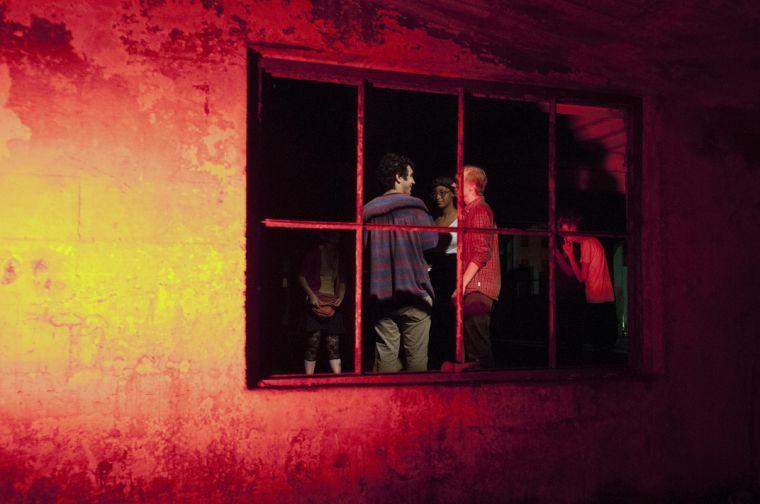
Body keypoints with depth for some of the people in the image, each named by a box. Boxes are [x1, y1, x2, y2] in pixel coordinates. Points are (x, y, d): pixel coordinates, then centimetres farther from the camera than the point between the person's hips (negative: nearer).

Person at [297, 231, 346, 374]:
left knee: (333, 344, 1)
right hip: (316, 302, -5)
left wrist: (340, 297, 3)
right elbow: (302, 276, -1)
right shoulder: (315, 252, 0)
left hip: (332, 303, 5)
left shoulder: (338, 255, 16)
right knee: (313, 342, -6)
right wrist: (311, 295, -12)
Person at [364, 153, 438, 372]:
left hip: (381, 295, 4)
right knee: (416, 354, 2)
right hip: (413, 291, -4)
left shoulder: (369, 210, 8)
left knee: (386, 354, 6)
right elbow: (431, 242, -8)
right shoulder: (414, 206, -5)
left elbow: (363, 249, 14)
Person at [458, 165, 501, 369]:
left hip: (477, 288, -10)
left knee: (477, 345, -10)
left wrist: (462, 284, -18)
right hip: (474, 288, 10)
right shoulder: (471, 210, 23)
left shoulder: (479, 210, -8)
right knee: (473, 343, 13)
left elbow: (481, 253, -17)